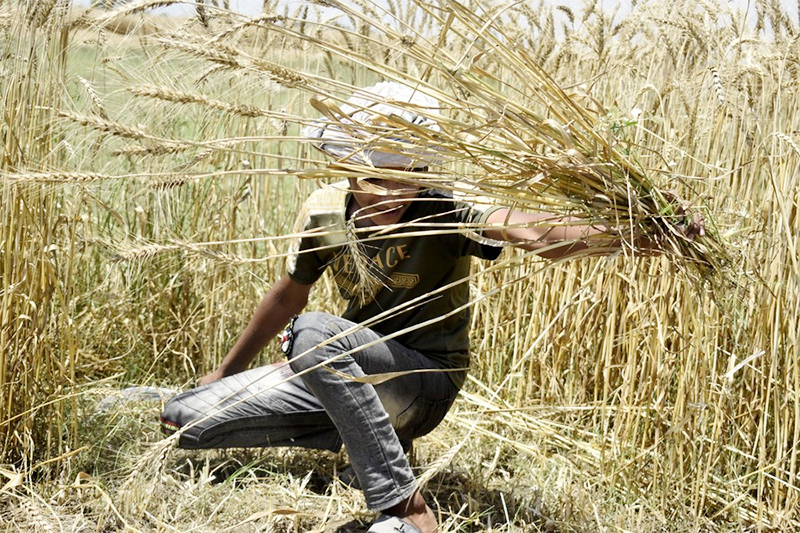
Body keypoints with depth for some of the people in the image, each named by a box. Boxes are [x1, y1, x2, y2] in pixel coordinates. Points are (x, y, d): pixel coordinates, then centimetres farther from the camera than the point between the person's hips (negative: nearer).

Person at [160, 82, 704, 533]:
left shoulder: (444, 216, -22)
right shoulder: (325, 212, -6)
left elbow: (541, 234, -40)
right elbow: (289, 295, 12)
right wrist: (226, 373, 24)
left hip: (426, 377, -6)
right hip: (355, 373, 6)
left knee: (314, 333, -36)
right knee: (187, 418, 0)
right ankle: (354, 426, 11)